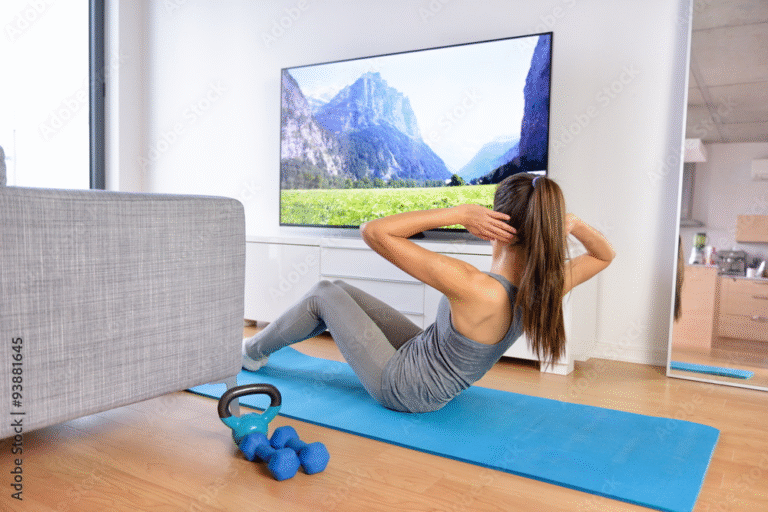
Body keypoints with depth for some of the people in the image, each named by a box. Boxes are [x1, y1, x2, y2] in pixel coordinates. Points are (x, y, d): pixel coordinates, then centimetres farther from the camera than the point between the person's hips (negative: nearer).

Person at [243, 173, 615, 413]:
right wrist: (574, 225, -17)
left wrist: (459, 212, -39)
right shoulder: (549, 287, -19)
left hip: (402, 386, -7)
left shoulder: (476, 289, -40)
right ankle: (259, 346, 41)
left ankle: (252, 353, 35)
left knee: (324, 296, 9)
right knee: (338, 290, 16)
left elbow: (373, 231, -38)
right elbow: (605, 255, 4)